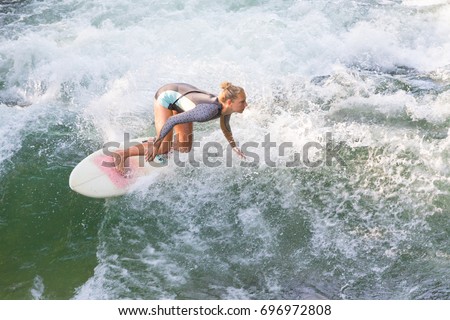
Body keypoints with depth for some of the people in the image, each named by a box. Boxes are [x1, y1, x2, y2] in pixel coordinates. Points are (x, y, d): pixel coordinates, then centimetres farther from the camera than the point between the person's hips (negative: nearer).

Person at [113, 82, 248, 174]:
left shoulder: (227, 108, -18)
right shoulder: (211, 110, -41)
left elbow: (225, 127, 8)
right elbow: (173, 120, -37)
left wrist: (234, 147, 18)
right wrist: (156, 145, -31)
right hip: (167, 96, -7)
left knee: (184, 149, 9)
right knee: (162, 149, -13)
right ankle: (121, 154, 1)